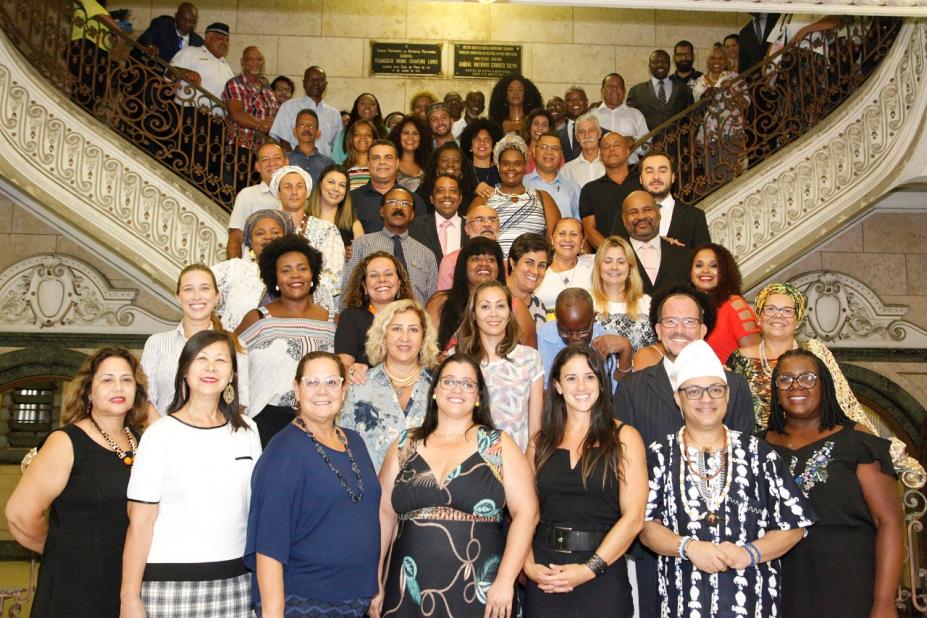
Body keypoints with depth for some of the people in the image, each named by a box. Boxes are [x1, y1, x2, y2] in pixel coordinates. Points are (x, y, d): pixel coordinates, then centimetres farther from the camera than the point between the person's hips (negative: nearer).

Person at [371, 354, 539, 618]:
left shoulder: (497, 445, 0)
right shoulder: (405, 446, 6)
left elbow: (526, 512, -5)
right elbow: (384, 513, 7)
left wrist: (505, 580, -12)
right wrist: (375, 584, 4)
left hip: (477, 593, -2)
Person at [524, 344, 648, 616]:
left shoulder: (624, 438, -1)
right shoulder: (541, 441, 8)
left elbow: (633, 517, -9)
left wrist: (589, 569, -15)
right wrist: (528, 565, -11)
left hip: (603, 577, -2)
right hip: (544, 577, 2)